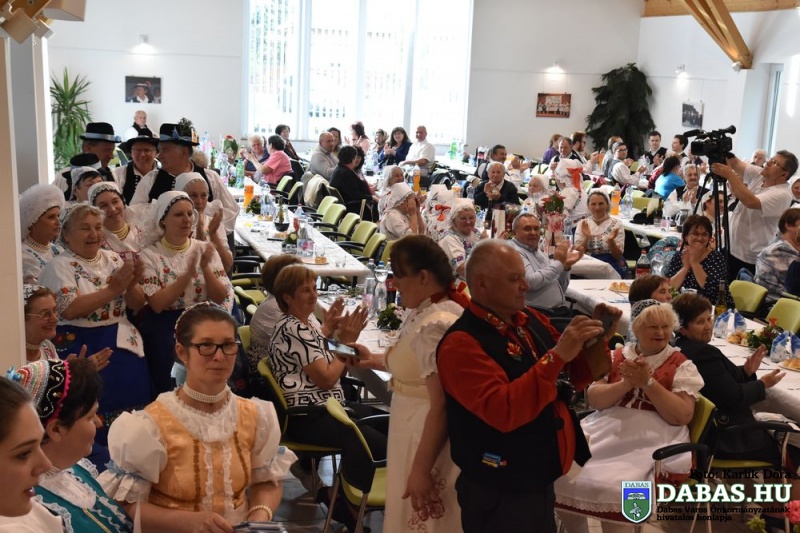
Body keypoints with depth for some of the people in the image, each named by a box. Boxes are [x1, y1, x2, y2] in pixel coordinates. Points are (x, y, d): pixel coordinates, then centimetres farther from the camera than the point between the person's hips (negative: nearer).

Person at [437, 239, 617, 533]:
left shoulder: (531, 321, 3)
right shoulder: (461, 343, -19)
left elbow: (578, 376, 12)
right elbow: (502, 411, -30)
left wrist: (596, 339, -7)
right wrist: (556, 356, -32)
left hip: (541, 481, 7)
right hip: (500, 495, -7)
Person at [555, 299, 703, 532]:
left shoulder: (681, 365, 4)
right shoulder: (616, 357, 12)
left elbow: (682, 416, -6)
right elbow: (593, 399, 4)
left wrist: (648, 382, -14)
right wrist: (626, 383, -12)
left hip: (650, 440, -3)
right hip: (606, 431, 4)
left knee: (615, 488, -30)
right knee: (562, 473, -18)